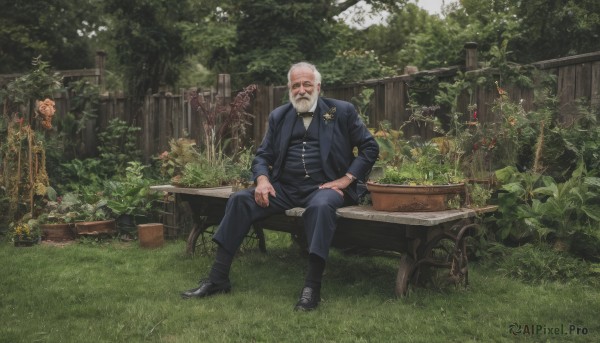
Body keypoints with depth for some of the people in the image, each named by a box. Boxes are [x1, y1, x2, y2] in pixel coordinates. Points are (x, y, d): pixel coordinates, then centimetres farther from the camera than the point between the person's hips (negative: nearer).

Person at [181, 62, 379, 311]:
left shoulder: (342, 111, 4)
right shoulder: (279, 116, 14)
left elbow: (370, 147, 3)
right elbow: (262, 155, 13)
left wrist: (346, 179, -8)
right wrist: (262, 179, -9)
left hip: (323, 187, -3)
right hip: (284, 188, 4)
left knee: (320, 206, -38)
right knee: (239, 200, -17)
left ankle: (312, 287, -29)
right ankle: (217, 279, -11)